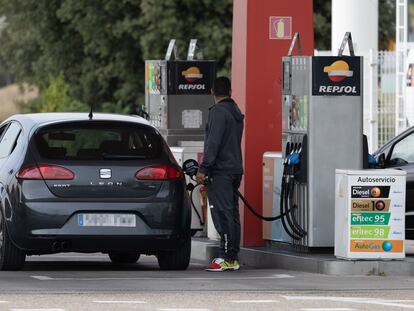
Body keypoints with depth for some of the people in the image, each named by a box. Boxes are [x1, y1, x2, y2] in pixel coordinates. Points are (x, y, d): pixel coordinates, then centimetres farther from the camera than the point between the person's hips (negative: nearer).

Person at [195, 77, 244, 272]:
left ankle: (226, 258, -15)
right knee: (232, 214, 10)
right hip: (235, 169, 9)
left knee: (222, 215, -11)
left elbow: (213, 143, -19)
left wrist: (203, 169, -19)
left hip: (220, 171, -9)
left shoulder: (218, 112, -12)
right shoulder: (236, 113, 16)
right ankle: (233, 258, 11)